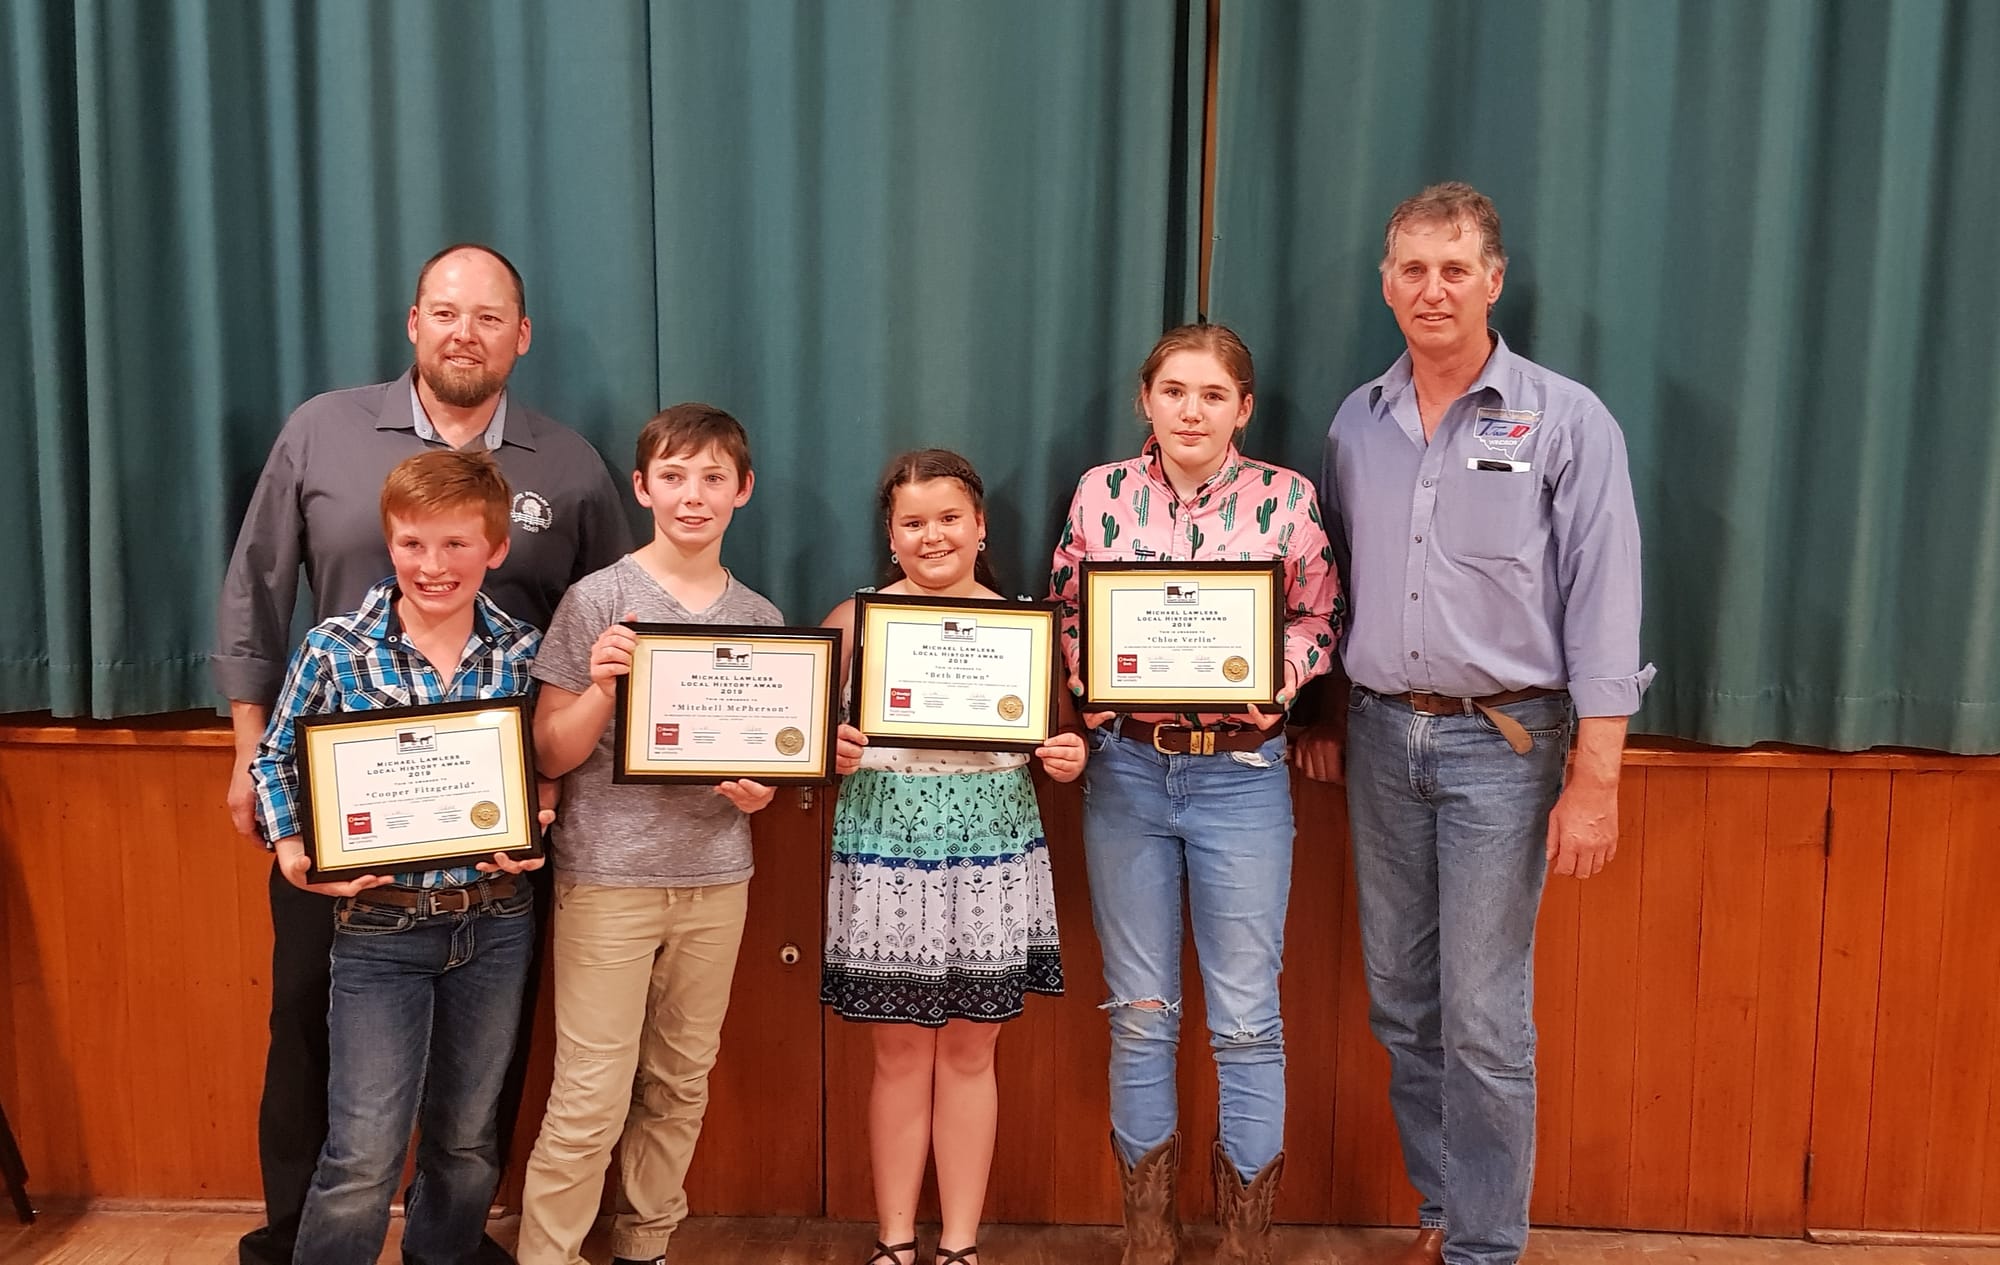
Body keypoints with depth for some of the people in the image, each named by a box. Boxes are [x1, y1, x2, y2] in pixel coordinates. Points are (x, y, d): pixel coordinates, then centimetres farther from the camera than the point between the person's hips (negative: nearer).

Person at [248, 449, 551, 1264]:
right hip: (379, 927, -2)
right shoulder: (335, 648, -7)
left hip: (496, 919, 2)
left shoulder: (524, 652, -2)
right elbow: (276, 758, 4)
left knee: (467, 1140, 16)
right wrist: (295, 848, -11)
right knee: (364, 1156, -2)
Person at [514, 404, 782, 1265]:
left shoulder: (759, 618, 6)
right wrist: (602, 689, -22)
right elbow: (551, 756, -5)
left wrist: (760, 791, -6)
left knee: (681, 1086, 13)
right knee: (590, 1102, -3)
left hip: (716, 876, 4)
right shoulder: (596, 601, -6)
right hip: (609, 874, -4)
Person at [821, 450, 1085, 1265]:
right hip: (885, 850, -1)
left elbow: (1047, 738, 12)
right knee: (900, 1053, 6)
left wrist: (1066, 760, -9)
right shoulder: (855, 620, 1)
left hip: (994, 854, 1)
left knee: (970, 1052, 8)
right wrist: (831, 753, -17)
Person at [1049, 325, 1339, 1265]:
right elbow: (1062, 617, 8)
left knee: (1246, 1021, 3)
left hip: (1242, 773, -1)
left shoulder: (1286, 499, -2)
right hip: (1126, 770, 2)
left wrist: (1275, 676, -14)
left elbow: (1319, 621, 5)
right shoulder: (1101, 493, 2)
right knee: (1140, 1016, 10)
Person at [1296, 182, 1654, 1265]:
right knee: (1401, 1003, 12)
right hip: (1379, 734, 5)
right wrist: (1324, 715, 15)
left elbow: (1602, 607, -9)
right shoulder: (1356, 423, 8)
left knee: (1484, 1020, -2)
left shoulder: (1565, 422, -6)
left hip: (1500, 738, -4)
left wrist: (1594, 779, -12)